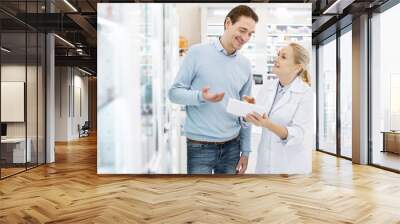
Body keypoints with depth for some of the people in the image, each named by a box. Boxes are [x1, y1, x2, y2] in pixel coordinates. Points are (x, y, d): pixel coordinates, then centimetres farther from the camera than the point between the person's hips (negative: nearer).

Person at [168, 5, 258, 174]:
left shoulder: (245, 65, 6)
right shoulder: (197, 52, -6)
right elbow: (174, 92, -6)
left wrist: (245, 150, 8)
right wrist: (200, 97, -24)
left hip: (232, 147, 4)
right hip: (199, 147, -4)